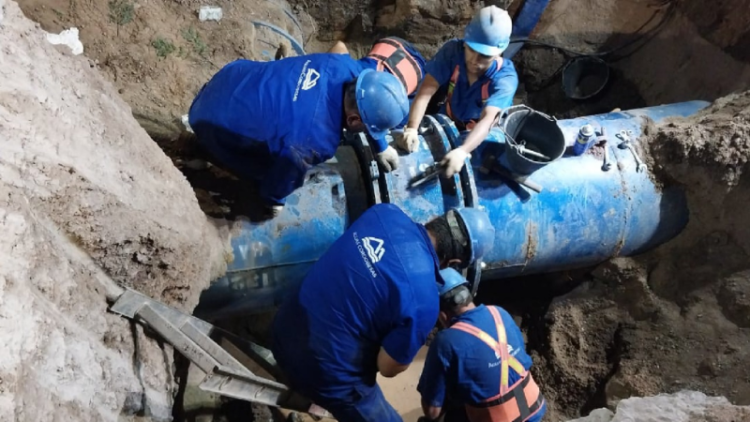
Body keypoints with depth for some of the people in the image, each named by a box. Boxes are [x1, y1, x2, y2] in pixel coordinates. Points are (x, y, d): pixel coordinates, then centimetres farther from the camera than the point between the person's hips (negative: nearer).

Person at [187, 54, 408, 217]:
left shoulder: (345, 67, -20)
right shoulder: (316, 141, -38)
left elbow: (367, 112, 4)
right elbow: (285, 176, -16)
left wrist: (381, 147, 16)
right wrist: (273, 200, 5)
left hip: (235, 76, 7)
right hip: (214, 120, -6)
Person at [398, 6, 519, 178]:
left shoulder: (505, 78, -29)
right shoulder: (452, 51, -22)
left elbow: (487, 120, -43)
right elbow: (426, 91, -29)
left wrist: (462, 151, -62)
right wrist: (411, 129, -46)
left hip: (487, 132, -3)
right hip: (449, 124, 3)